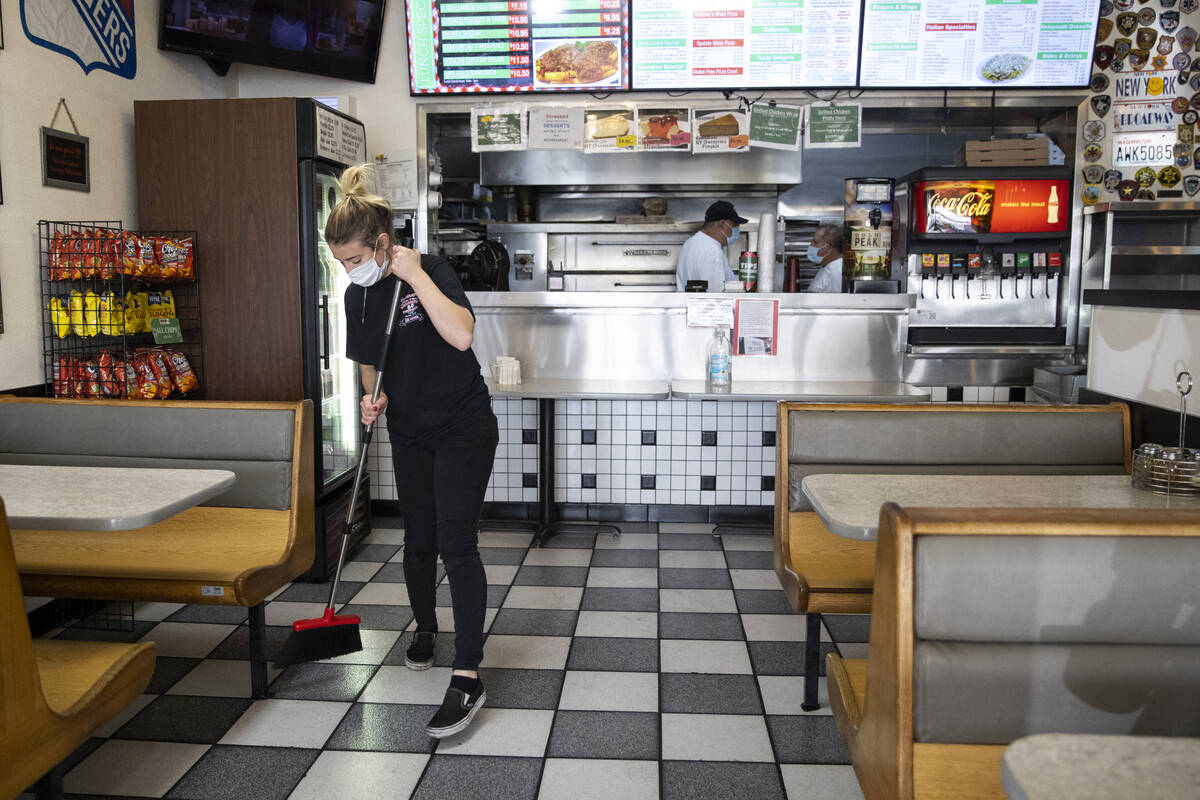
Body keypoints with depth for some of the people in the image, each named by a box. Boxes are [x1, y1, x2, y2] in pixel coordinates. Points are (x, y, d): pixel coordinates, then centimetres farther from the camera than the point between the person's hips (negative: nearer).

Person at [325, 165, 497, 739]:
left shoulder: (431, 272, -16)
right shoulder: (358, 296, 3)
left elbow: (461, 335, -33)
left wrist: (416, 276, -29)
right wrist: (372, 398, -5)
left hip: (463, 426, -6)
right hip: (409, 432, 6)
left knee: (456, 542, -14)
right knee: (418, 541, 13)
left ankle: (467, 677, -12)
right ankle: (425, 627, 41)